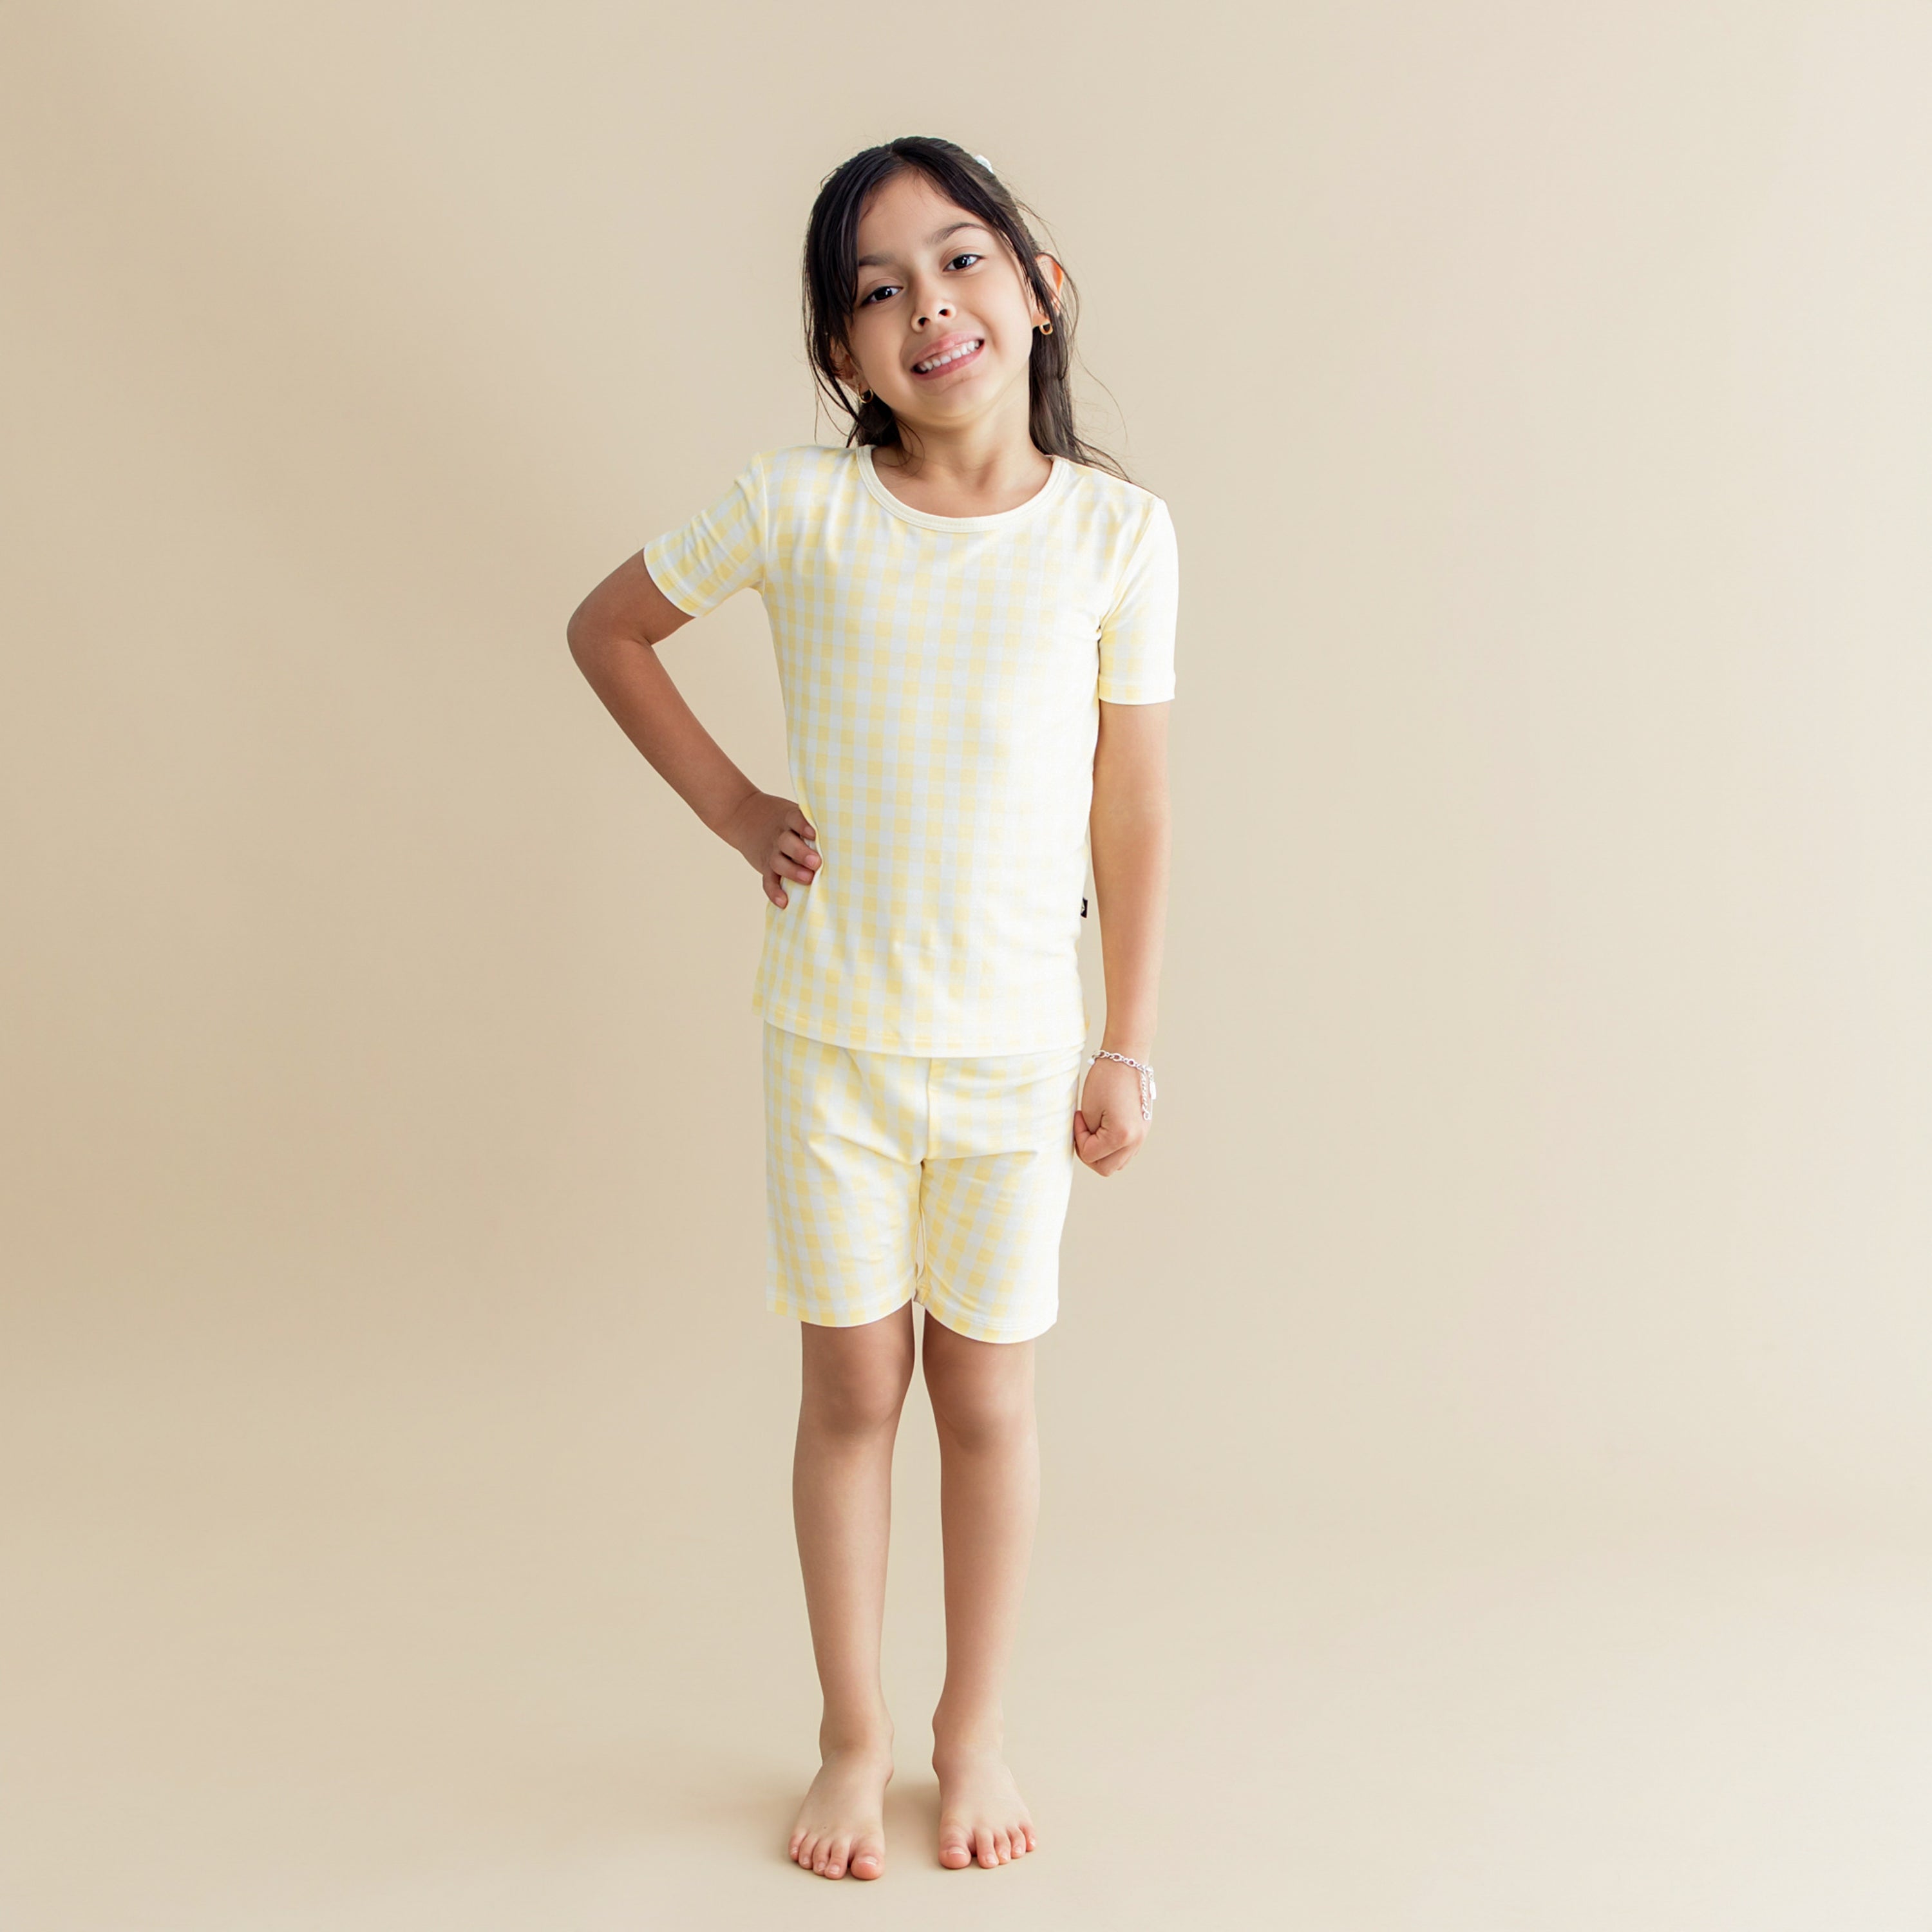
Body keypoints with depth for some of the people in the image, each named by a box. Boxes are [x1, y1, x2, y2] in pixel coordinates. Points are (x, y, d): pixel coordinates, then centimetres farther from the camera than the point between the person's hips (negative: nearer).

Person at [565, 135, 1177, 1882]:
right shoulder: (798, 509, -7)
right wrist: (733, 809, 1)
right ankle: (855, 1736, 29)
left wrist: (1129, 1046, 2)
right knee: (851, 1388, 11)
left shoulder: (1116, 531, -6)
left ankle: (976, 1734, 31)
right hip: (835, 1034, 0)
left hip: (1018, 1046, 0)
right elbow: (608, 629, 8)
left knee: (987, 1394, 11)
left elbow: (1131, 807, -1)